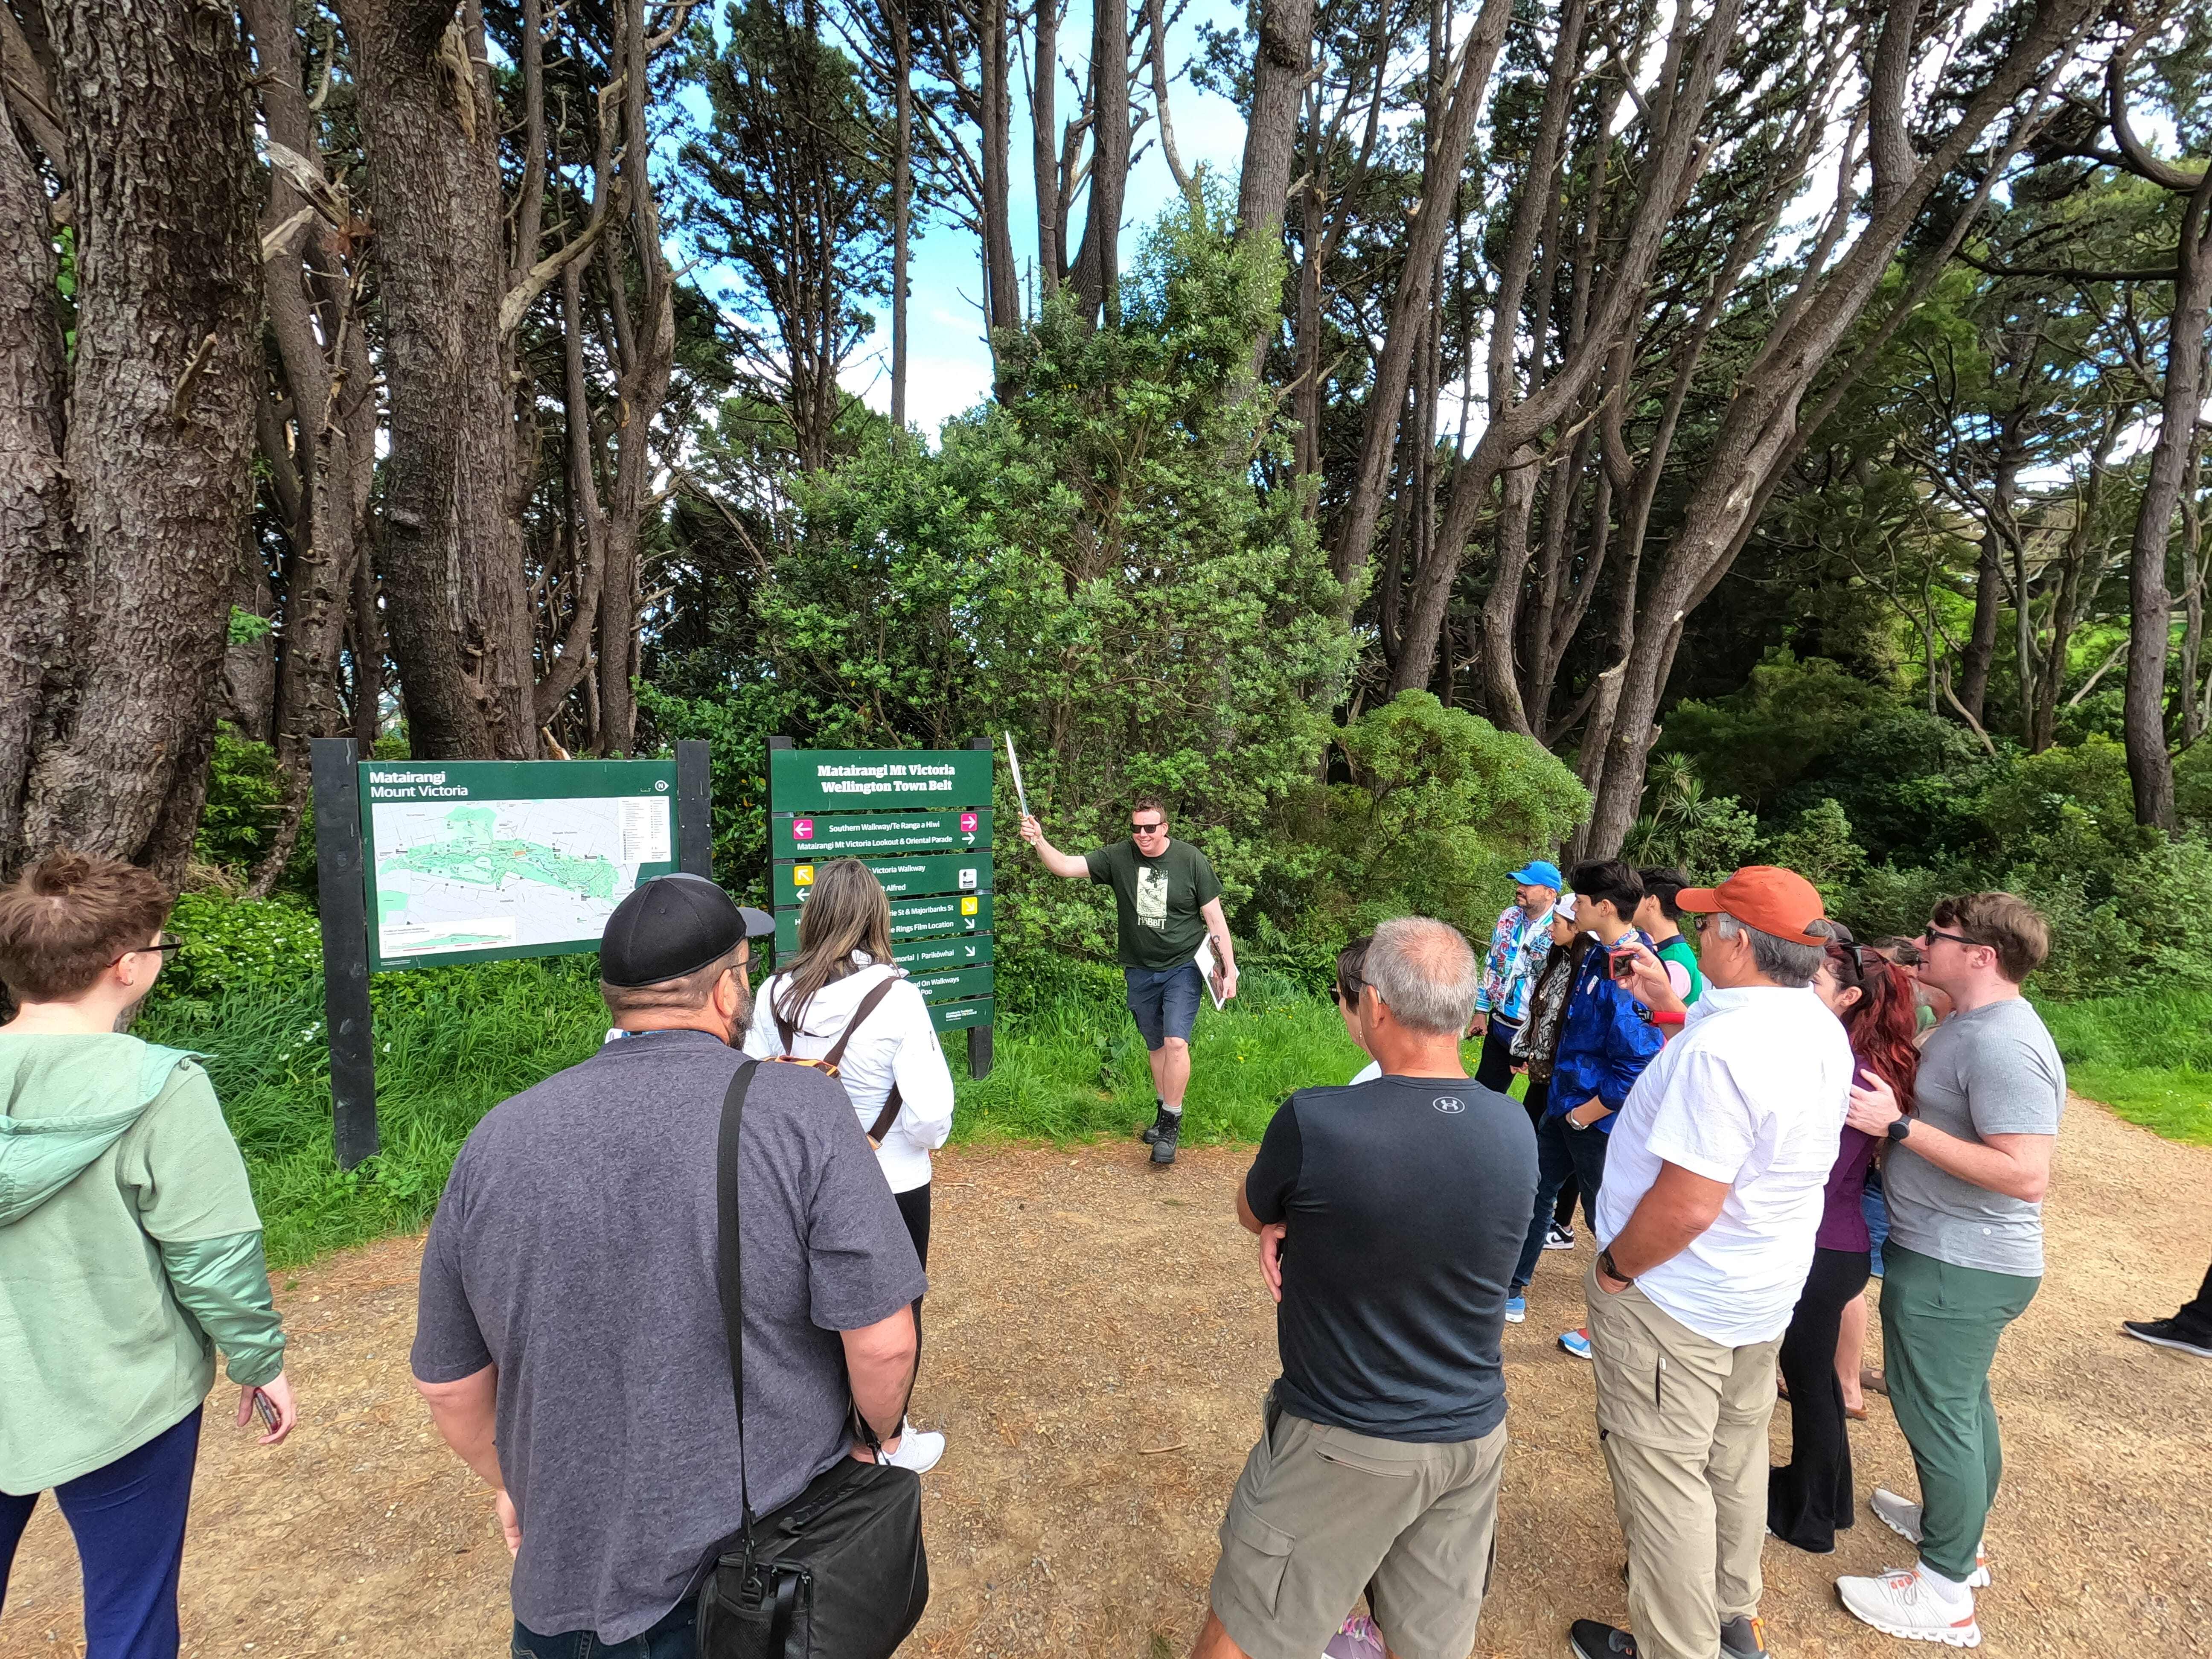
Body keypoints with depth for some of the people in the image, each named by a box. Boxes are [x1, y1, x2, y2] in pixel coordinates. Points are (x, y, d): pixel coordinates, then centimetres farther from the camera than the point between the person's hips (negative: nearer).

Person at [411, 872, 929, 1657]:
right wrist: (879, 1439, 1)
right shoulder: (803, 1110, -20)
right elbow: (881, 1341, -20)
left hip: (573, 1569, 3)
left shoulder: (497, 1140, -8)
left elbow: (447, 1380, 3)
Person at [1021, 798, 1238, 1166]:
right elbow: (1067, 867, -11)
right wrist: (1039, 842, -30)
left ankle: (1170, 1126, 1)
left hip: (1183, 968, -3)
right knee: (1155, 1046, 15)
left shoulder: (1191, 860, -10)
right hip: (1140, 971, 3)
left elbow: (1215, 918, -5)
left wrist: (1229, 968, -8)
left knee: (1176, 1043, -13)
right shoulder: (1119, 857, -5)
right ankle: (1164, 1114, 32)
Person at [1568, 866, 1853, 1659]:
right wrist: (1671, 1006, 12)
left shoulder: (1722, 1048, -32)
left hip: (1675, 1300, -9)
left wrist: (1614, 1266, -16)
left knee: (1662, 1477, 9)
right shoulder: (1820, 1029, -2)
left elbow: (1686, 1204, -32)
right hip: (1765, 1295, 9)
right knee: (1735, 1455, 25)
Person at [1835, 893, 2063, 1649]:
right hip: (1964, 1258, 10)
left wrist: (1899, 1125, -29)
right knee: (1964, 1402, 24)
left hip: (1955, 1269, -10)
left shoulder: (2003, 1046, -25)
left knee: (1937, 1413, 4)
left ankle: (1944, 1593, 20)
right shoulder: (1971, 1025, 5)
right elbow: (1941, 1104, 16)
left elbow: (2027, 1175, -29)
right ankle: (1960, 1533, 44)